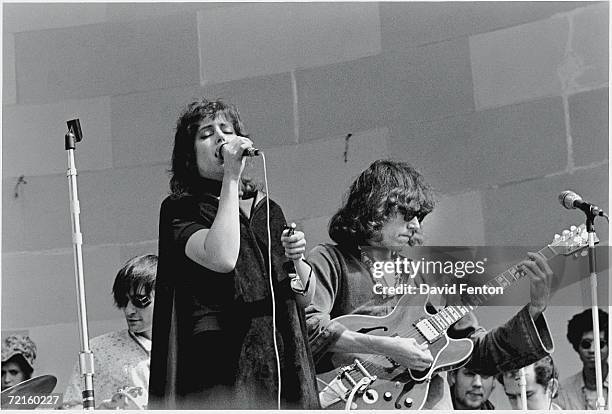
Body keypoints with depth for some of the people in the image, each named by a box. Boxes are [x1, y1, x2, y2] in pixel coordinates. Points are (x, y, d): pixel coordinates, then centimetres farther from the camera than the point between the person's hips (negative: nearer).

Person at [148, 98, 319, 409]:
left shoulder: (267, 209, 18)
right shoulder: (180, 210, 2)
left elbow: (305, 297, 17)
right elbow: (222, 258, -19)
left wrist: (296, 258, -4)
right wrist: (231, 177, -11)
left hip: (282, 359, 5)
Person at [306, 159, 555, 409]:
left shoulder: (425, 278, 20)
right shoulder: (329, 261, 6)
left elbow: (481, 354, 17)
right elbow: (306, 325, -12)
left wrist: (535, 307, 6)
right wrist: (384, 347, -16)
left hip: (430, 405, 4)